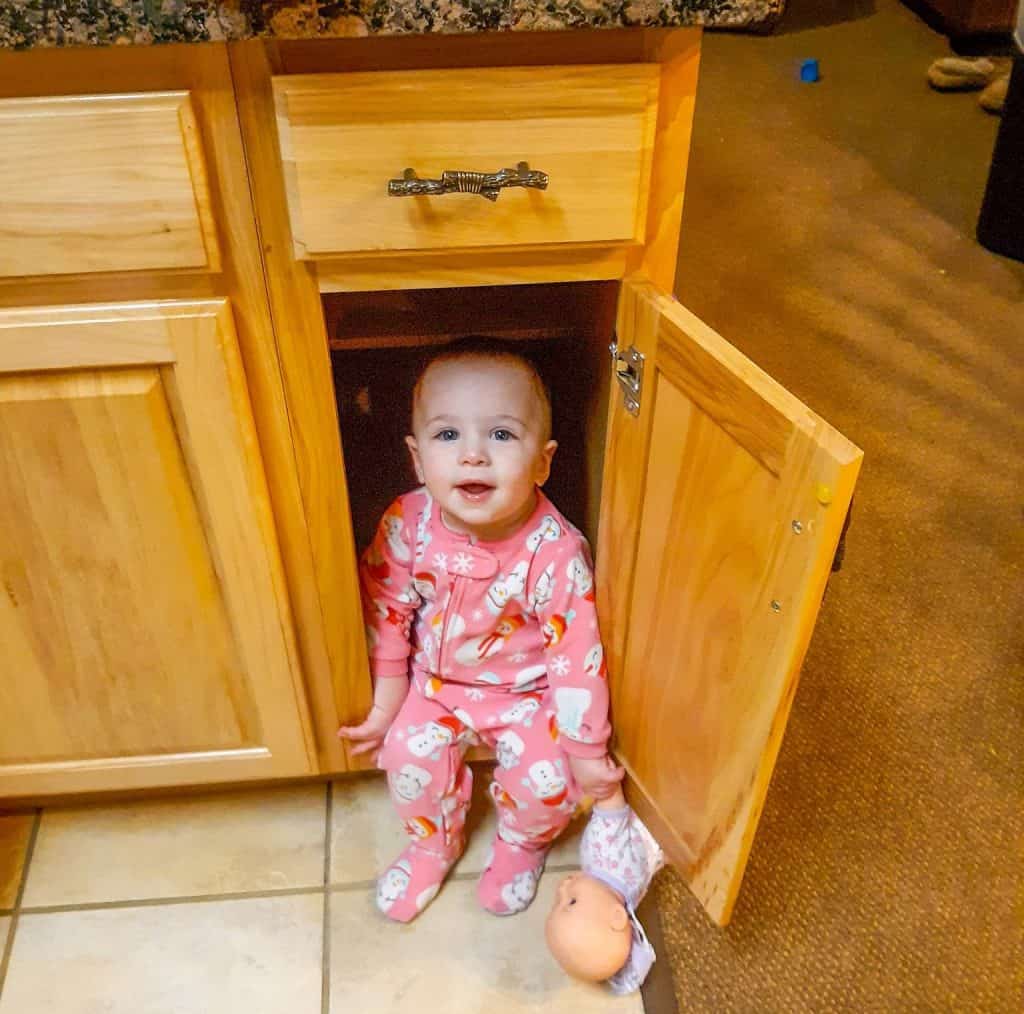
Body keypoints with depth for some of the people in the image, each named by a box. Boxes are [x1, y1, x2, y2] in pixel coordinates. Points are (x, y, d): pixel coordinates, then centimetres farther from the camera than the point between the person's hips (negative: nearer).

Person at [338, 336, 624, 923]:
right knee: (409, 757, -11)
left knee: (545, 783, -15)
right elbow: (386, 611, -6)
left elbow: (578, 656, -21)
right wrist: (386, 707, 0)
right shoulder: (407, 525, -23)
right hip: (436, 680, 3)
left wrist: (587, 753, -12)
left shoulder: (557, 552, -32)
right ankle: (435, 842, 24)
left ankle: (522, 843, 24)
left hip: (528, 689, -2)